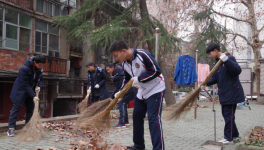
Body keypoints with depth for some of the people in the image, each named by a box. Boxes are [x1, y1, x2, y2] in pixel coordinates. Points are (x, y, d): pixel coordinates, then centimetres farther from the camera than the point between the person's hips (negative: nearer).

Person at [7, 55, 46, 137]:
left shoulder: (39, 69, -6)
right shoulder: (25, 69, -27)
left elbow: (40, 80, 8)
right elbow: (25, 84, -26)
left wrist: (38, 86, -15)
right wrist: (33, 96, -29)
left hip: (30, 91, 7)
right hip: (20, 91, -7)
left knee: (30, 108, 8)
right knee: (16, 107, -7)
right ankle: (11, 128, -3)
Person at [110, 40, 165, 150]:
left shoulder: (142, 55, -24)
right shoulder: (125, 64, 1)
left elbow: (156, 71, -24)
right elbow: (127, 79, 14)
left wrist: (139, 79, -23)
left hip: (155, 89, -8)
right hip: (141, 92, 8)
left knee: (153, 119, -13)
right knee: (137, 117, 11)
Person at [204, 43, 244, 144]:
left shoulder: (229, 58, -14)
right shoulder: (217, 62, 11)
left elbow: (238, 70, -27)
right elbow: (215, 78, 10)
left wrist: (226, 60, -37)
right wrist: (205, 83, -7)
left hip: (231, 93, -8)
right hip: (224, 93, 9)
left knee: (228, 115, -1)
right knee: (226, 114, 15)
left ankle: (228, 138, 10)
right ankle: (235, 134, 30)